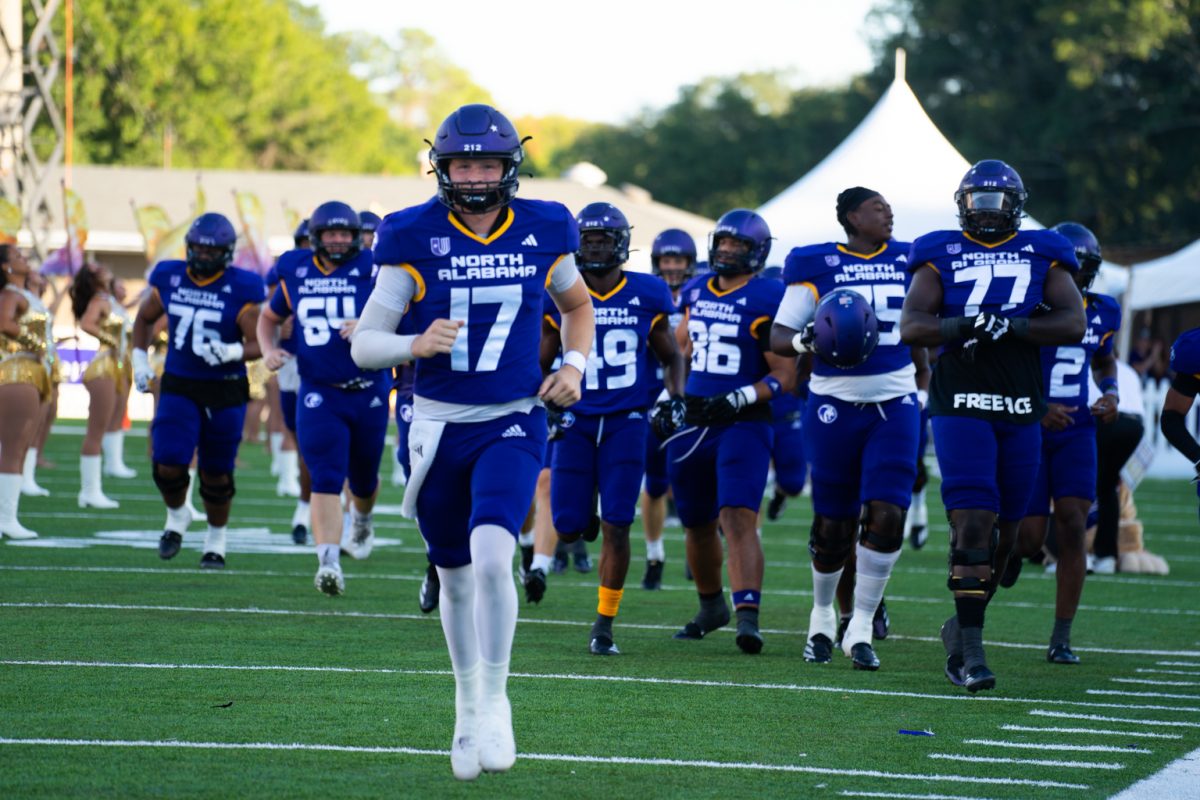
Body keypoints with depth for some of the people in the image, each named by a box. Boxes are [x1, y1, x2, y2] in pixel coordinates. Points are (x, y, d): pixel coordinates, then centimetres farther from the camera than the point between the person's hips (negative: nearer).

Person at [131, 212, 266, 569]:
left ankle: (216, 542, 28)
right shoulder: (169, 279, 0)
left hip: (225, 392, -2)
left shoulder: (240, 290, -11)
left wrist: (233, 352, -31)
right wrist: (139, 358, 10)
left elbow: (258, 344, -11)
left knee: (216, 473, 6)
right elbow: (145, 318, 19)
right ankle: (177, 518, 19)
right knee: (168, 465, -12)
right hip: (178, 387, 2)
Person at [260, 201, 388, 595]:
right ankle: (328, 563, -22)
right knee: (326, 479, -15)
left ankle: (362, 518, 52)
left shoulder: (373, 270, -5)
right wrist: (269, 349, 1)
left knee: (363, 478, 17)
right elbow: (270, 317, 20)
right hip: (319, 395, 0)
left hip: (369, 391, 0)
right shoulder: (296, 273, 3)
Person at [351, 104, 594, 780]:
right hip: (438, 426, 1)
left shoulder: (542, 234, -2)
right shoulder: (414, 241, -7)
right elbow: (365, 344, -6)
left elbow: (578, 306, 19)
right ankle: (468, 701, 35)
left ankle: (496, 704, -9)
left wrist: (574, 365, 1)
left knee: (491, 555, -23)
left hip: (513, 425, -1)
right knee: (455, 577, 13)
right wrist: (415, 345, -26)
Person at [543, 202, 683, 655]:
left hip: (626, 422, -1)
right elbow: (538, 362, 7)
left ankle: (604, 625, 4)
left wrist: (675, 397, -3)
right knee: (568, 529, -3)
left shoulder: (646, 296, -1)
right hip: (576, 420, 1)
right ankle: (585, 509, 37)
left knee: (616, 528, -8)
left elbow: (670, 356, 13)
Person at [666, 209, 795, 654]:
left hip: (742, 425, -7)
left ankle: (748, 616, -28)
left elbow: (785, 376, -10)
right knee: (698, 525, 16)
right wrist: (667, 398, 18)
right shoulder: (697, 294, 11)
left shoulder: (766, 301, -8)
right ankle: (711, 607, 36)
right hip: (691, 425, 7)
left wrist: (740, 398, -22)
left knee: (738, 517, -21)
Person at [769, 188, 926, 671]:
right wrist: (807, 340, -23)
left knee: (887, 515, -12)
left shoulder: (907, 262, 9)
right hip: (835, 407, -2)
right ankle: (822, 617, 29)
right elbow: (778, 337, -3)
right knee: (834, 525, 4)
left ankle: (861, 629, -3)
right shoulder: (816, 266, -3)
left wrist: (923, 384, 22)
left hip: (895, 405, 2)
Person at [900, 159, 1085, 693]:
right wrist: (961, 328, -20)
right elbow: (910, 326, -2)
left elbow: (1074, 324, -2)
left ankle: (964, 623, 28)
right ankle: (970, 648, -12)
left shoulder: (1041, 255, 10)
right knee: (973, 522, -13)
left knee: (1005, 528, 9)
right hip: (960, 404, -3)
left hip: (1021, 408, 3)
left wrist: (1013, 326, -16)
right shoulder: (941, 255, 8)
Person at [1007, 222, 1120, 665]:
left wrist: (1111, 394, 3)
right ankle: (1011, 547, 36)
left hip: (1075, 432, 3)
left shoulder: (1102, 312, 3)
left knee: (1072, 527, -9)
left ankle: (1062, 638, -2)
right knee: (1029, 536, -6)